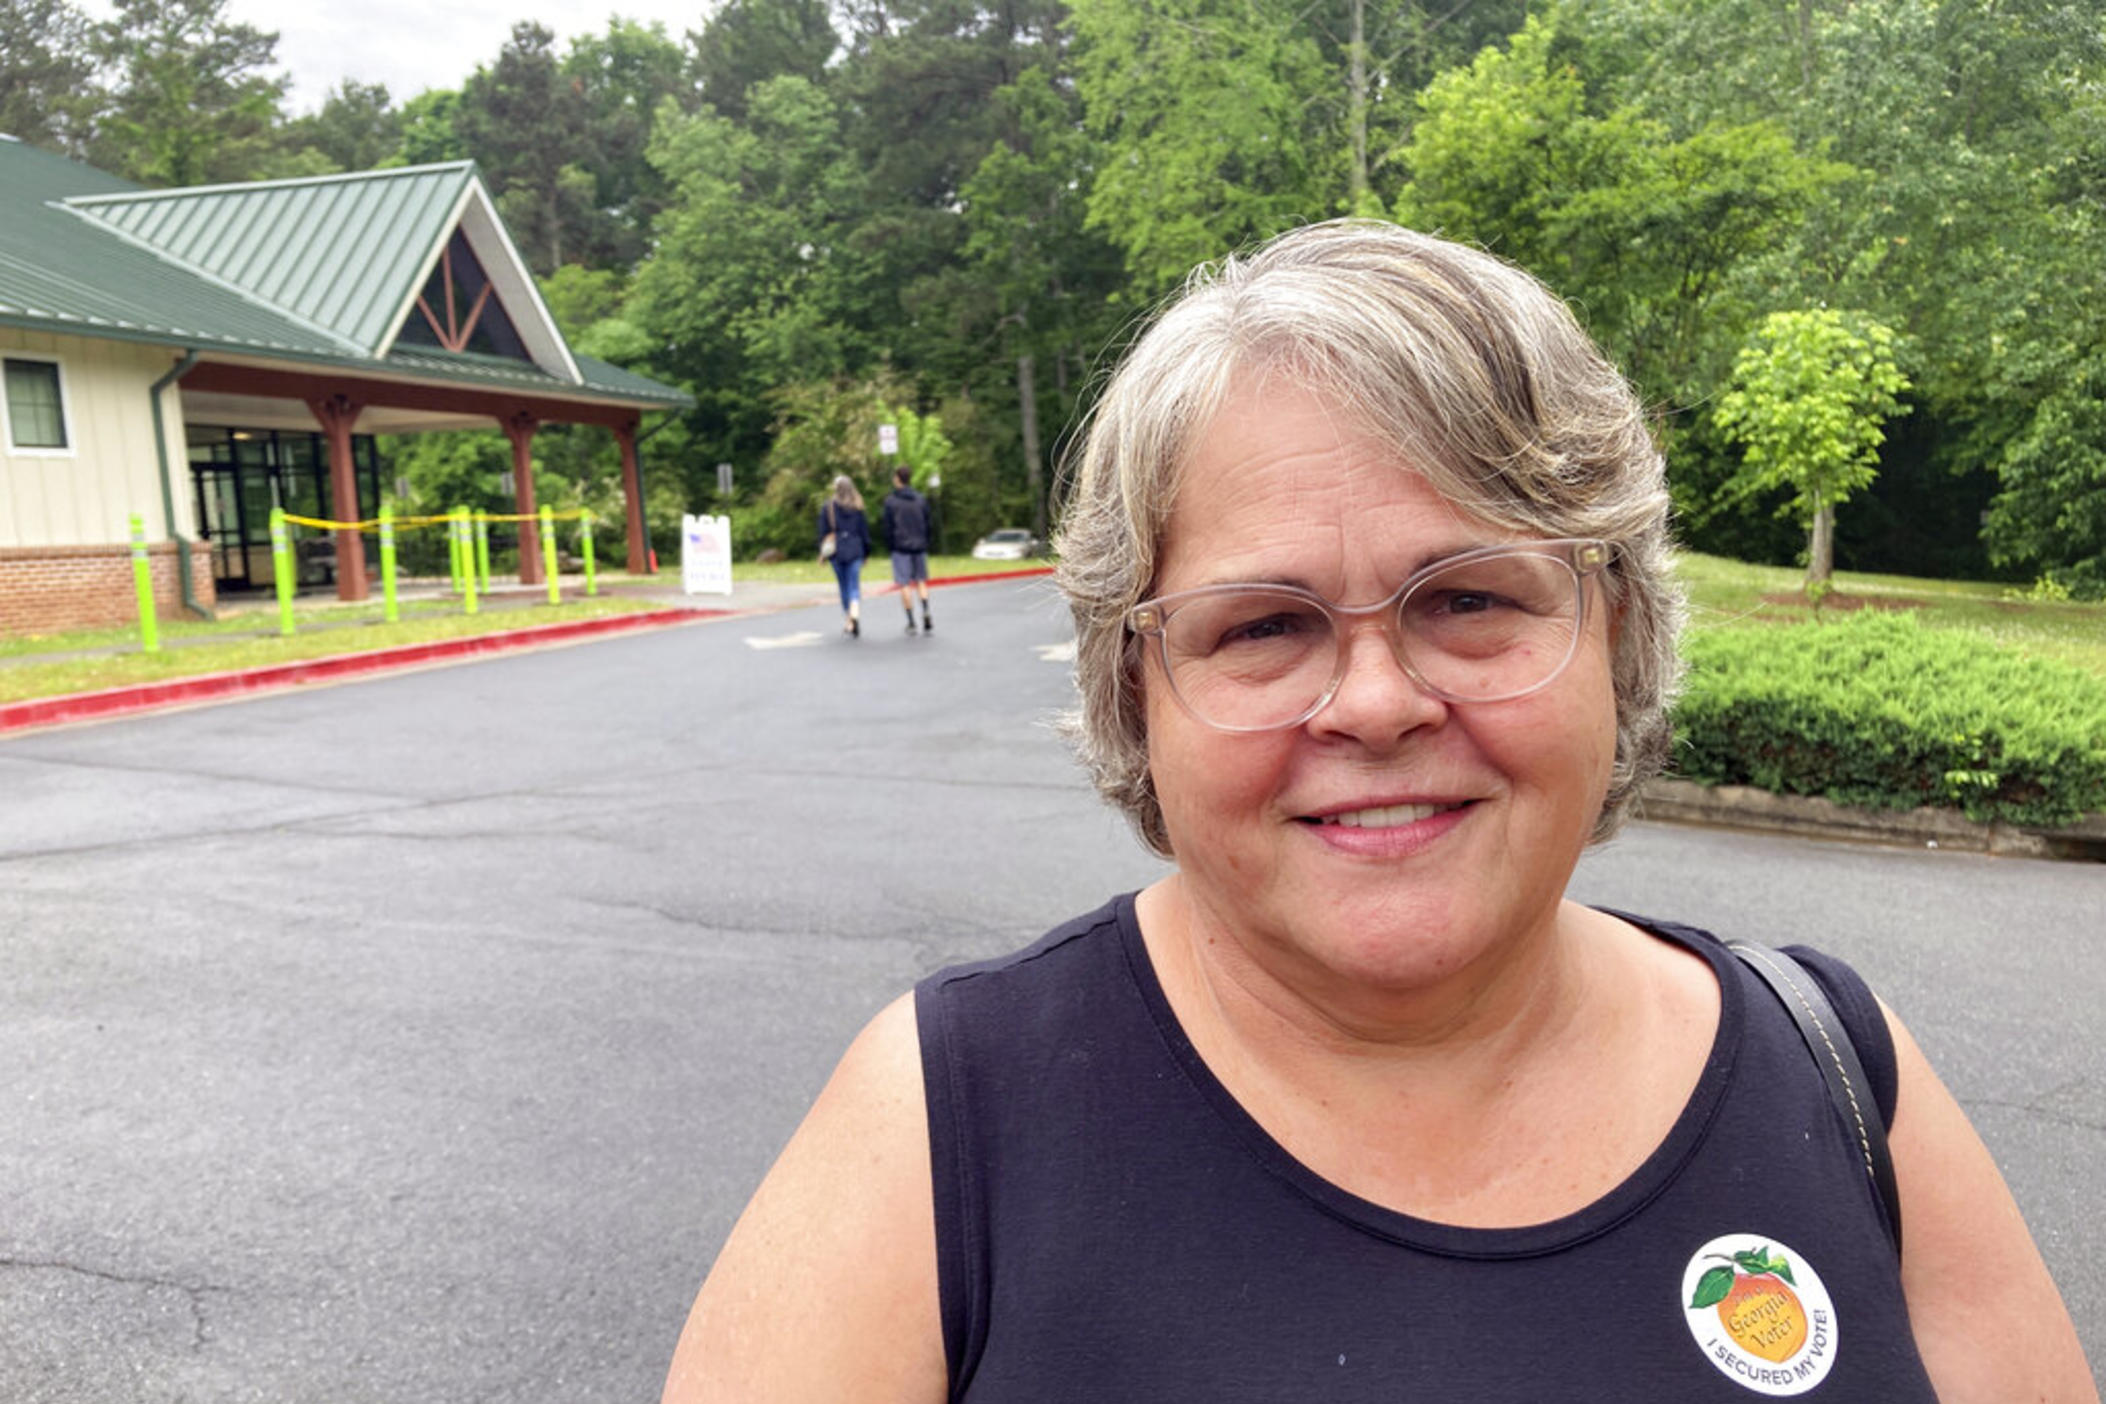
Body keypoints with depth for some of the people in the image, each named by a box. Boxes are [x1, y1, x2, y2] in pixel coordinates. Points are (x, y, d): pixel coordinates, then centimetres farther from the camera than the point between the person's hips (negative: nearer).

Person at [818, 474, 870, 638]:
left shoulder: (827, 507, -3)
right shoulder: (857, 507, -1)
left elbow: (823, 531, -1)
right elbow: (865, 530, 3)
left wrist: (823, 552, 5)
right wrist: (866, 551, 11)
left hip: (836, 552, 0)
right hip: (854, 551, 0)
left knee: (843, 587, 11)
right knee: (854, 586, -1)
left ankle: (848, 623, 17)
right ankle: (855, 615, -26)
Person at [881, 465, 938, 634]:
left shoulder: (890, 501, -7)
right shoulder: (921, 499, 3)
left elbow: (886, 526, -6)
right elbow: (930, 523, 5)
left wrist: (890, 544, 7)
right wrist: (925, 542, 13)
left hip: (900, 548, -3)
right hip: (920, 547, 3)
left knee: (904, 584, 2)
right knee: (921, 581, 14)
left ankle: (911, 621, 1)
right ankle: (925, 612, -6)